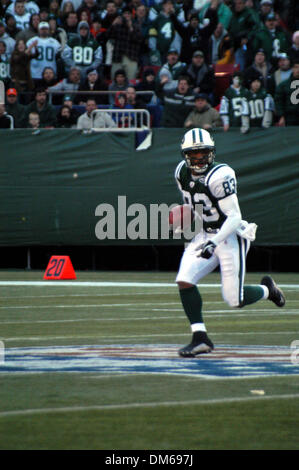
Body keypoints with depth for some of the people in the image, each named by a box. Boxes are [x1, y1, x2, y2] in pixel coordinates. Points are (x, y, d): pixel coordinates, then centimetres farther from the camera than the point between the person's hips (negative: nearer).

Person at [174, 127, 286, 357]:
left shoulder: (219, 176, -24)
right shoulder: (182, 172, -1)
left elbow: (234, 217, -25)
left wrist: (214, 243, -33)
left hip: (231, 236, -6)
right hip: (205, 234, 7)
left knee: (235, 300, -4)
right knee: (184, 281, -13)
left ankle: (267, 289, 29)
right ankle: (200, 338, -6)